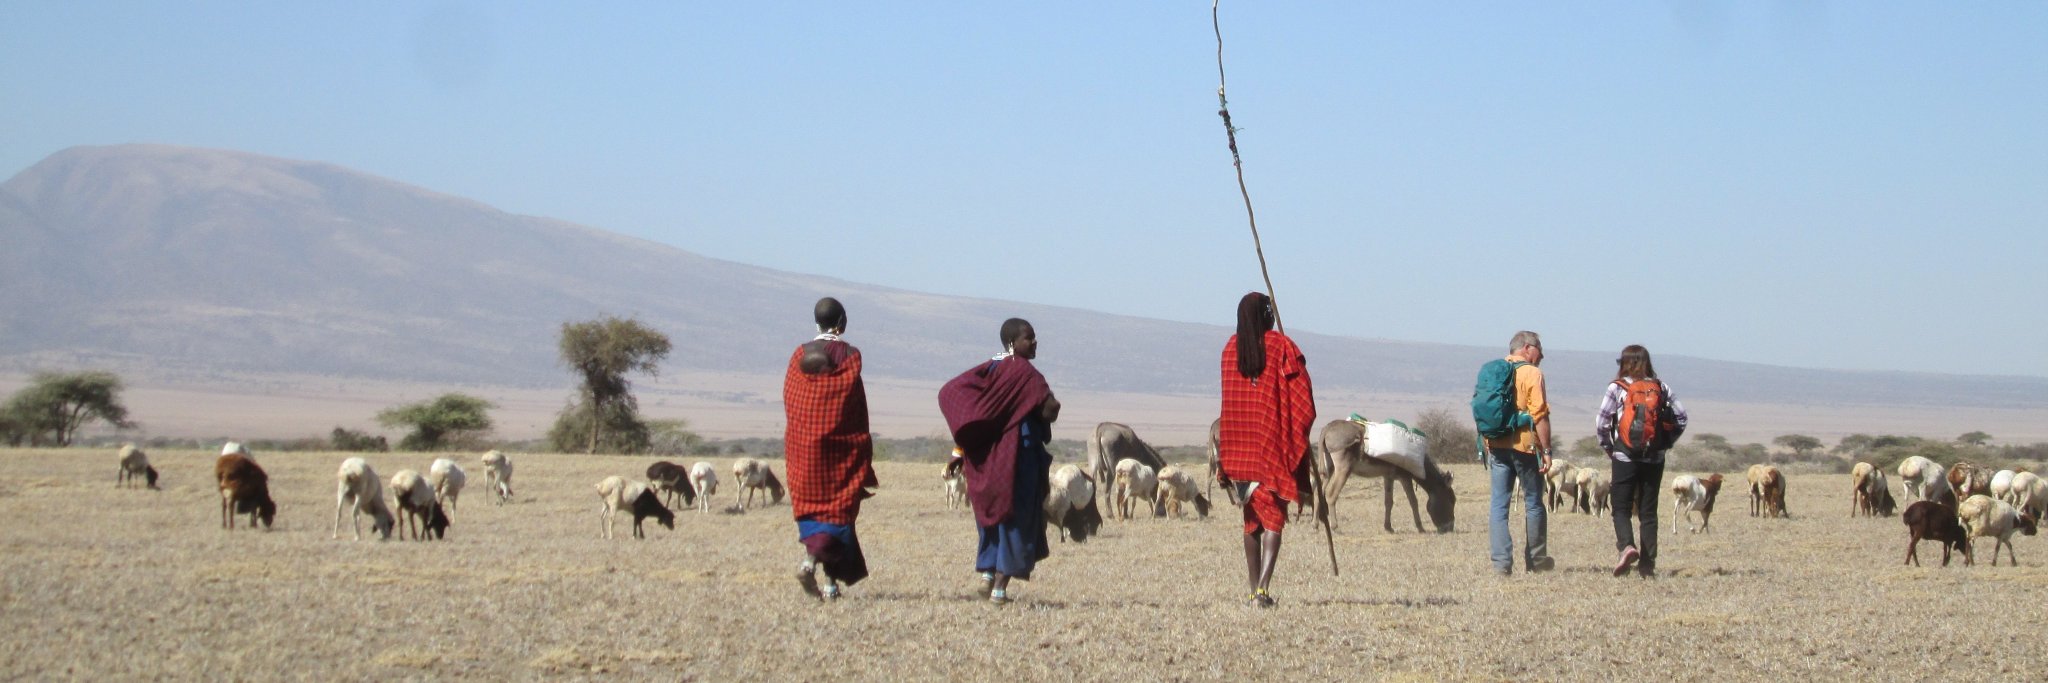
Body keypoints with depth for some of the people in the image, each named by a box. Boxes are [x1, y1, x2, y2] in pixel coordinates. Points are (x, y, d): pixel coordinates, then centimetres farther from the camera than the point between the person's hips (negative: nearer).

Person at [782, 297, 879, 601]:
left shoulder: (799, 355, 3)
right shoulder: (849, 356, -6)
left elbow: (789, 401, 4)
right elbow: (858, 407, -7)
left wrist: (795, 444, 12)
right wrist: (863, 455, -1)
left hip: (802, 445, 3)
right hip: (839, 445, -3)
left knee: (811, 506, 10)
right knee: (838, 507, 2)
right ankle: (813, 557, -18)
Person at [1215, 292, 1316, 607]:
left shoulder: (1231, 349, 5)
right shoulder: (1281, 346, -7)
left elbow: (1230, 399, 10)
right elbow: (1303, 402, -8)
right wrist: (1297, 437, 4)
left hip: (1239, 448, 4)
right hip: (1274, 443, -4)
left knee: (1252, 518, 14)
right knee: (1274, 517, -4)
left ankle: (1254, 590, 15)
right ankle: (1263, 587, -19)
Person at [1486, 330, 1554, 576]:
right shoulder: (1532, 374, -7)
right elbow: (1540, 415, -14)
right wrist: (1546, 450, -11)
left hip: (1496, 445, 5)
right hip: (1524, 445, -5)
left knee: (1499, 504, 3)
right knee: (1533, 503, 9)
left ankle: (1501, 562, -4)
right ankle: (1536, 559, 18)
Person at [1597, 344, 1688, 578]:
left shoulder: (1617, 388, -4)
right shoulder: (1661, 387, 5)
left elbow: (1601, 423, -8)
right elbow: (1681, 416, 1)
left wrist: (1608, 448, 6)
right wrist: (1665, 442, 9)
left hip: (1625, 457, -3)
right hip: (1655, 458, 3)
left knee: (1621, 509, 2)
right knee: (1649, 511, 9)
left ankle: (1627, 546, -24)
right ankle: (1648, 564, 5)